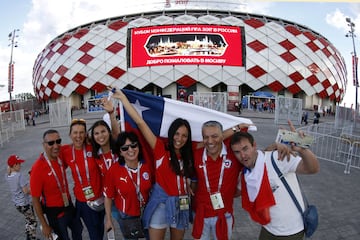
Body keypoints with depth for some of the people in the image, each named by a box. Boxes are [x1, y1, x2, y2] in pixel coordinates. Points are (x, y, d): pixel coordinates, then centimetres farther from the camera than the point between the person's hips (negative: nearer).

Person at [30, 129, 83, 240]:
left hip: (69, 206, 6)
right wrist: (44, 225, -12)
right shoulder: (38, 168, -27)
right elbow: (35, 200, -18)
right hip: (54, 212, -5)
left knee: (78, 230, 26)